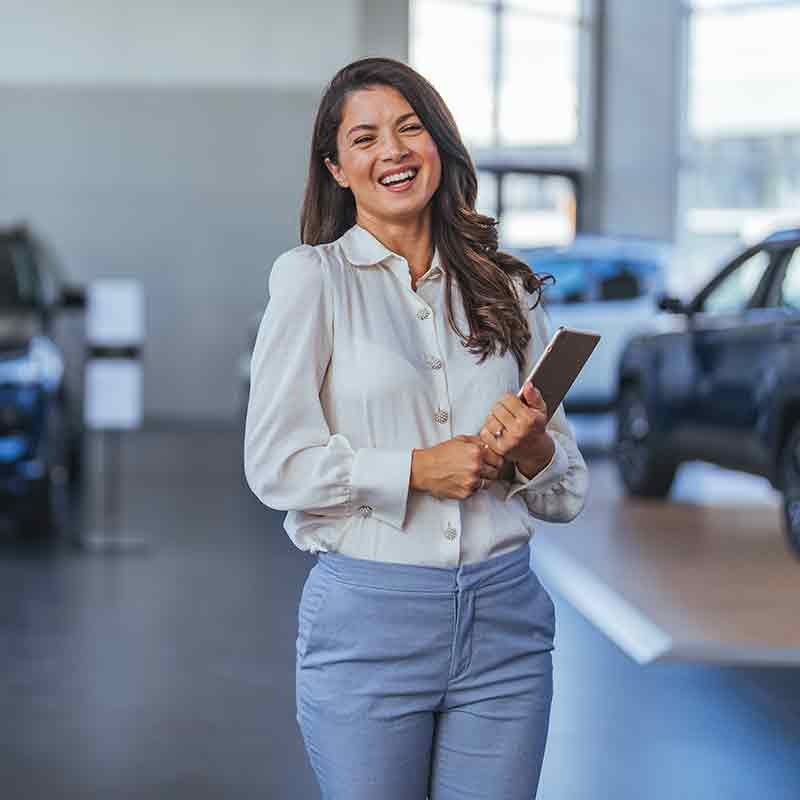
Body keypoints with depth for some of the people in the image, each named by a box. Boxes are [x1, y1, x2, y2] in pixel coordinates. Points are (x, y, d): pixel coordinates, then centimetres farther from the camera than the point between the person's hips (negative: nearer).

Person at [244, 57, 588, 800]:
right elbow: (274, 462, -8)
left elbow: (566, 495, 12)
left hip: (503, 619, 3)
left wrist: (532, 448, -9)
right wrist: (417, 468, -14)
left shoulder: (504, 288, 10)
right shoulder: (311, 276, -1)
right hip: (366, 618, -3)